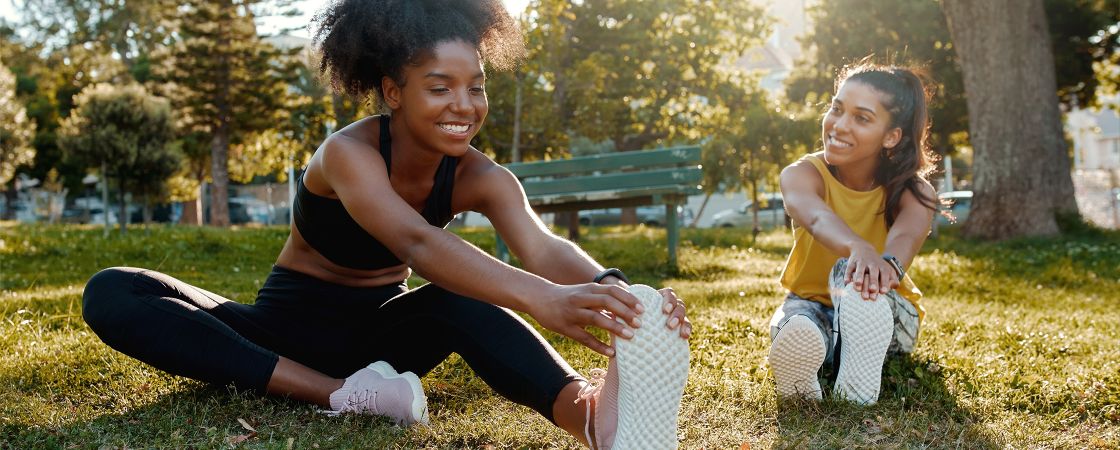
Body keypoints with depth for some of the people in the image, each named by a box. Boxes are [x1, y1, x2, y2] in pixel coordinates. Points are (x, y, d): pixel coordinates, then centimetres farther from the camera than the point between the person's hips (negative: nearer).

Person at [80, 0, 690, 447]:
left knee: (463, 298, -34)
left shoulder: (478, 178, -12)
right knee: (111, 295, -27)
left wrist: (615, 291, -55)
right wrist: (539, 298, -60)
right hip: (290, 326, -1)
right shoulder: (348, 152, -24)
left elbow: (544, 248, -31)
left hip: (379, 330, 1)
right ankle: (338, 393, -42)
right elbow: (417, 243, -44)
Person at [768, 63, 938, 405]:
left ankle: (859, 379, -45)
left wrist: (889, 264, -66)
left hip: (886, 318, 1)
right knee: (796, 326, -40)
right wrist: (859, 248, -67)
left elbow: (906, 235, -39)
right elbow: (816, 217, -42)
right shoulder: (802, 174, -16)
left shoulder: (914, 192, -13)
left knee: (851, 272, -37)